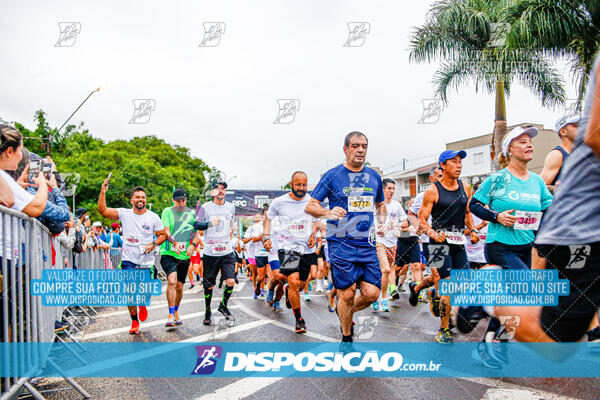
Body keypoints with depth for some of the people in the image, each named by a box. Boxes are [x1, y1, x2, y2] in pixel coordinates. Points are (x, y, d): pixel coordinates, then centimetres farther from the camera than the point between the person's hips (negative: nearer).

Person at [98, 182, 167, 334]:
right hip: (128, 260, 0)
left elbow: (163, 235, 7)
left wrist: (154, 244, -11)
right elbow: (103, 211, -6)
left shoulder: (153, 217, 1)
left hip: (146, 262, 0)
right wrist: (103, 193, -17)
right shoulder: (124, 213, 1)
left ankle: (142, 305, 39)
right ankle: (134, 322, 15)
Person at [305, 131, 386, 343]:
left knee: (371, 293, -4)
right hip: (341, 244, -4)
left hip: (367, 245, 4)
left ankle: (348, 313, 29)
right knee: (347, 294, -3)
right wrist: (328, 212, -22)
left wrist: (381, 220, 8)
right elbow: (309, 206, -2)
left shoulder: (374, 176, 12)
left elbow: (381, 204, 29)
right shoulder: (333, 175, -1)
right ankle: (346, 337, 20)